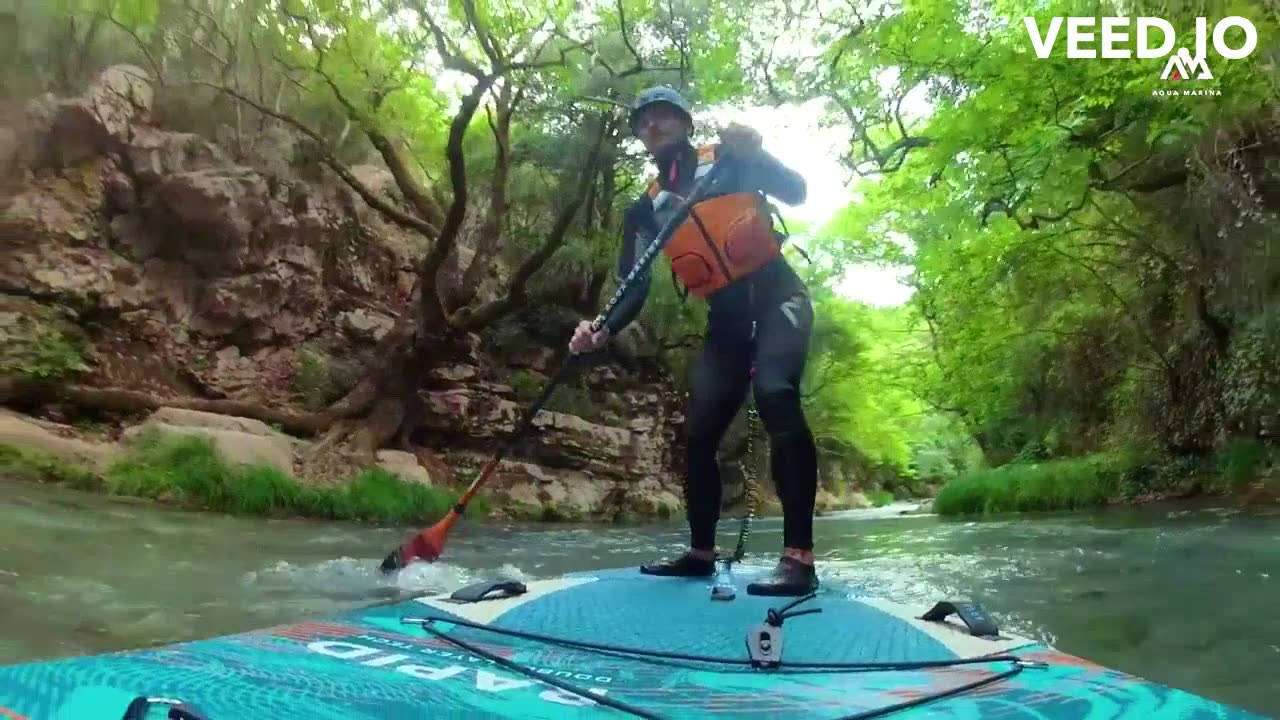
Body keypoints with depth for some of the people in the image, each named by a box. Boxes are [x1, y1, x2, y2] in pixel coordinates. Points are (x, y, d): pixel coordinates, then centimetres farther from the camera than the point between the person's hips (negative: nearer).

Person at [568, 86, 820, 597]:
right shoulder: (646, 208, 10)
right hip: (727, 320, 5)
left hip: (778, 298, -5)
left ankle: (798, 557, -32)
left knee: (774, 393, -30)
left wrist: (754, 154, -29)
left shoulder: (728, 160, 1)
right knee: (701, 432, 1)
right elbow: (636, 285, 3)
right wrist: (605, 330, -17)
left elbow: (796, 193, -10)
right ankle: (701, 553, 18)